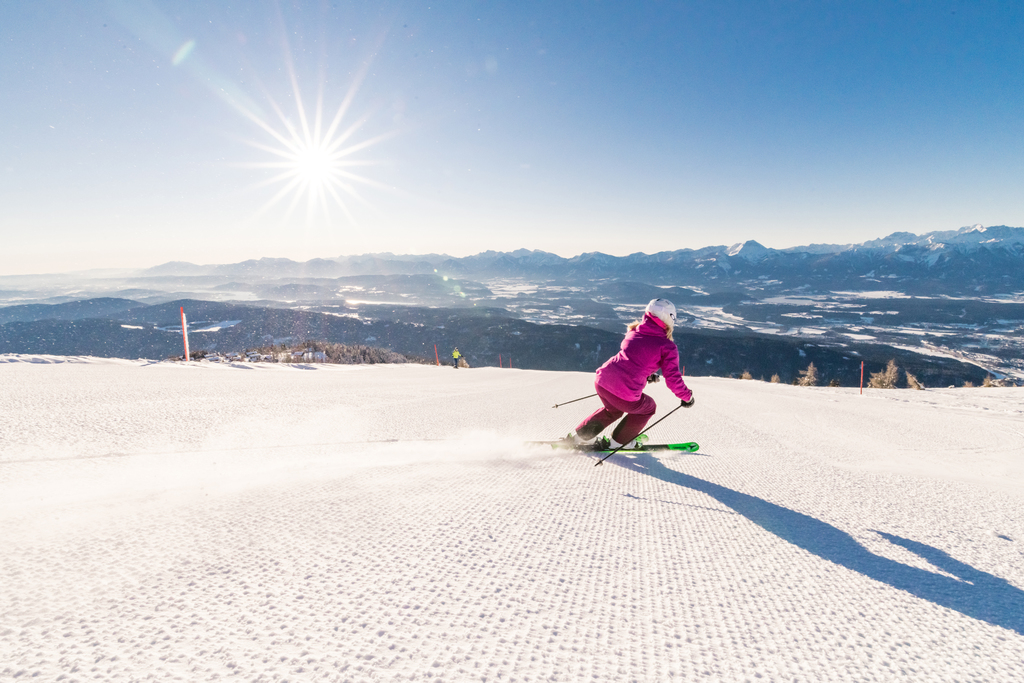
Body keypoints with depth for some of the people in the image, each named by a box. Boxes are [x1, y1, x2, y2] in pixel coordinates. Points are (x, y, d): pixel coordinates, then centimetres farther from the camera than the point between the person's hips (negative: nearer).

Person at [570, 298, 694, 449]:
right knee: (648, 408, 28)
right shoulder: (668, 347, 0)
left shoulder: (633, 332, 16)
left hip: (602, 381, 6)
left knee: (613, 409, 37)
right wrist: (687, 397, 17)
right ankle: (619, 441, 35)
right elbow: (673, 379, -1)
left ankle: (580, 435, 37)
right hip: (626, 395, -6)